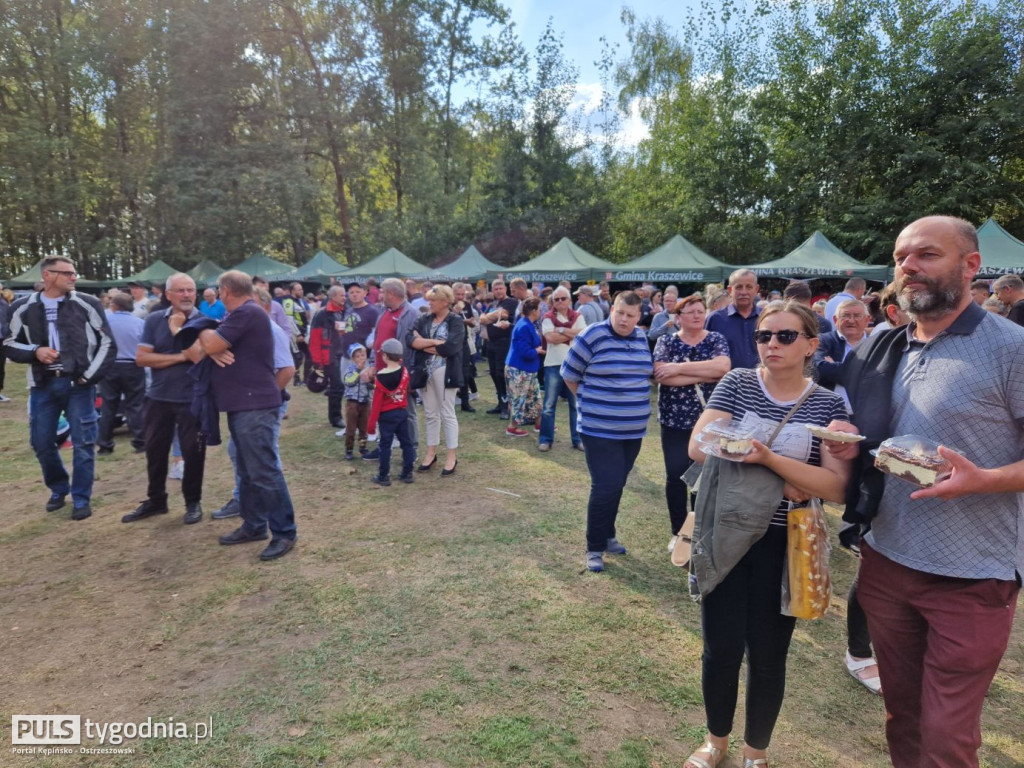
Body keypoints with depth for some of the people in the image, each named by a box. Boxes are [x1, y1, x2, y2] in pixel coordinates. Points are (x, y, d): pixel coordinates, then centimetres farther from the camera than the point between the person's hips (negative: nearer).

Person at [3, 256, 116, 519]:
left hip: (78, 384, -2)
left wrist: (89, 376, -6)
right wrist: (34, 352, -10)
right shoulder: (24, 308, 4)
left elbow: (107, 343, 1)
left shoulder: (87, 304, -2)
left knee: (83, 443, 1)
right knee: (41, 442, 9)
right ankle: (59, 488, 33)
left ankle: (81, 498, 14)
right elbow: (10, 344, 11)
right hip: (43, 385, 2)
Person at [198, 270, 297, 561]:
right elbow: (209, 346, 13)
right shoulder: (240, 315, 19)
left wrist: (205, 333, 4)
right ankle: (253, 525, 24)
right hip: (241, 404, 11)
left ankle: (284, 533, -2)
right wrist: (213, 347, -9)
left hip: (255, 405, -11)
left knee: (264, 471, -8)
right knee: (248, 471, 15)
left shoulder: (247, 313, -15)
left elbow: (211, 344, -18)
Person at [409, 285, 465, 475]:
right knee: (430, 414, 13)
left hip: (445, 372, -5)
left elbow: (451, 347, -21)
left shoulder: (456, 321, -7)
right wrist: (435, 342, -17)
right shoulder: (424, 319, 7)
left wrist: (424, 344, -8)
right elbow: (410, 340, -6)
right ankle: (431, 453, 25)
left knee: (447, 414, 3)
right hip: (425, 371, 5)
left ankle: (452, 456, 12)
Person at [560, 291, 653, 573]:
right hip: (600, 427, -6)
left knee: (616, 485, 15)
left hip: (633, 428, 6)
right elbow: (569, 375, -4)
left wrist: (634, 405, 13)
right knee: (606, 486, -8)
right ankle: (595, 547, 8)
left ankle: (607, 535, 32)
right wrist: (589, 402, 4)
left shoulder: (641, 338, 6)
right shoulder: (592, 336, -13)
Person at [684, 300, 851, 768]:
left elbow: (835, 487, -14)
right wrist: (782, 482, -17)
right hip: (725, 536, 0)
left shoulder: (829, 405, -4)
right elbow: (698, 447, -15)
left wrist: (770, 458, -28)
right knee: (721, 649, 9)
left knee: (767, 656, 11)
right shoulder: (736, 384, -4)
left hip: (784, 545, 0)